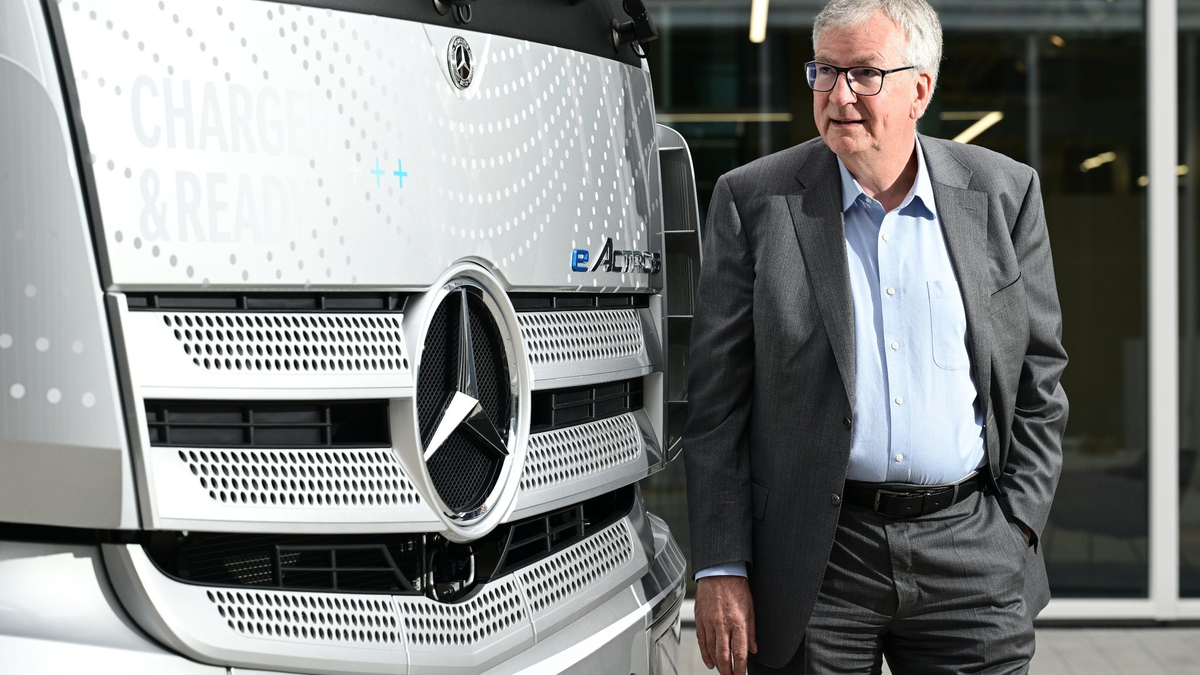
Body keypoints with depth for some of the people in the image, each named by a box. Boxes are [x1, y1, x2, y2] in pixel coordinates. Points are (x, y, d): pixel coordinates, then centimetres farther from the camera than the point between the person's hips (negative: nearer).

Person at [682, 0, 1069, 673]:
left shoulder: (1005, 194, 4)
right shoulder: (754, 200, -2)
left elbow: (1039, 378, 8)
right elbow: (717, 401, -2)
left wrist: (1016, 529, 1)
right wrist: (721, 568, -6)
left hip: (971, 552, 2)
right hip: (815, 567, -1)